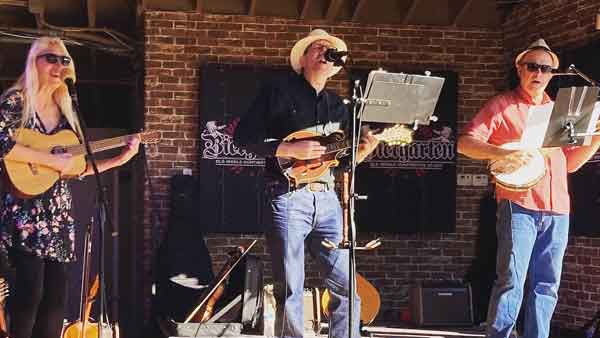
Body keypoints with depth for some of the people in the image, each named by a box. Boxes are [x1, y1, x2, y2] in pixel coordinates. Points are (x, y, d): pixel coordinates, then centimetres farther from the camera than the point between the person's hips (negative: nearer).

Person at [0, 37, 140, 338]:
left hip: (58, 212, 6)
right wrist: (52, 159, -20)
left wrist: (119, 159, 8)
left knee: (56, 295, 3)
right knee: (30, 290, -12)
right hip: (24, 212, -6)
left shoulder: (65, 111, 15)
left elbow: (78, 166, 17)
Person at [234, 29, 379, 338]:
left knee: (347, 286, 2)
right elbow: (244, 136, -5)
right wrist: (289, 149, -13)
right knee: (290, 291, -2)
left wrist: (364, 148, 2)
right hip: (288, 198, -5)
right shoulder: (279, 92, 3)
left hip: (327, 200, 6)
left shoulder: (337, 105, 20)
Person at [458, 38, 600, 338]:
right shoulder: (502, 105, 4)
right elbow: (465, 142, -6)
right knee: (511, 281, -10)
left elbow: (570, 162, 22)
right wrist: (503, 153, -20)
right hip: (518, 204, -5)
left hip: (557, 210, 6)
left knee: (546, 285, 7)